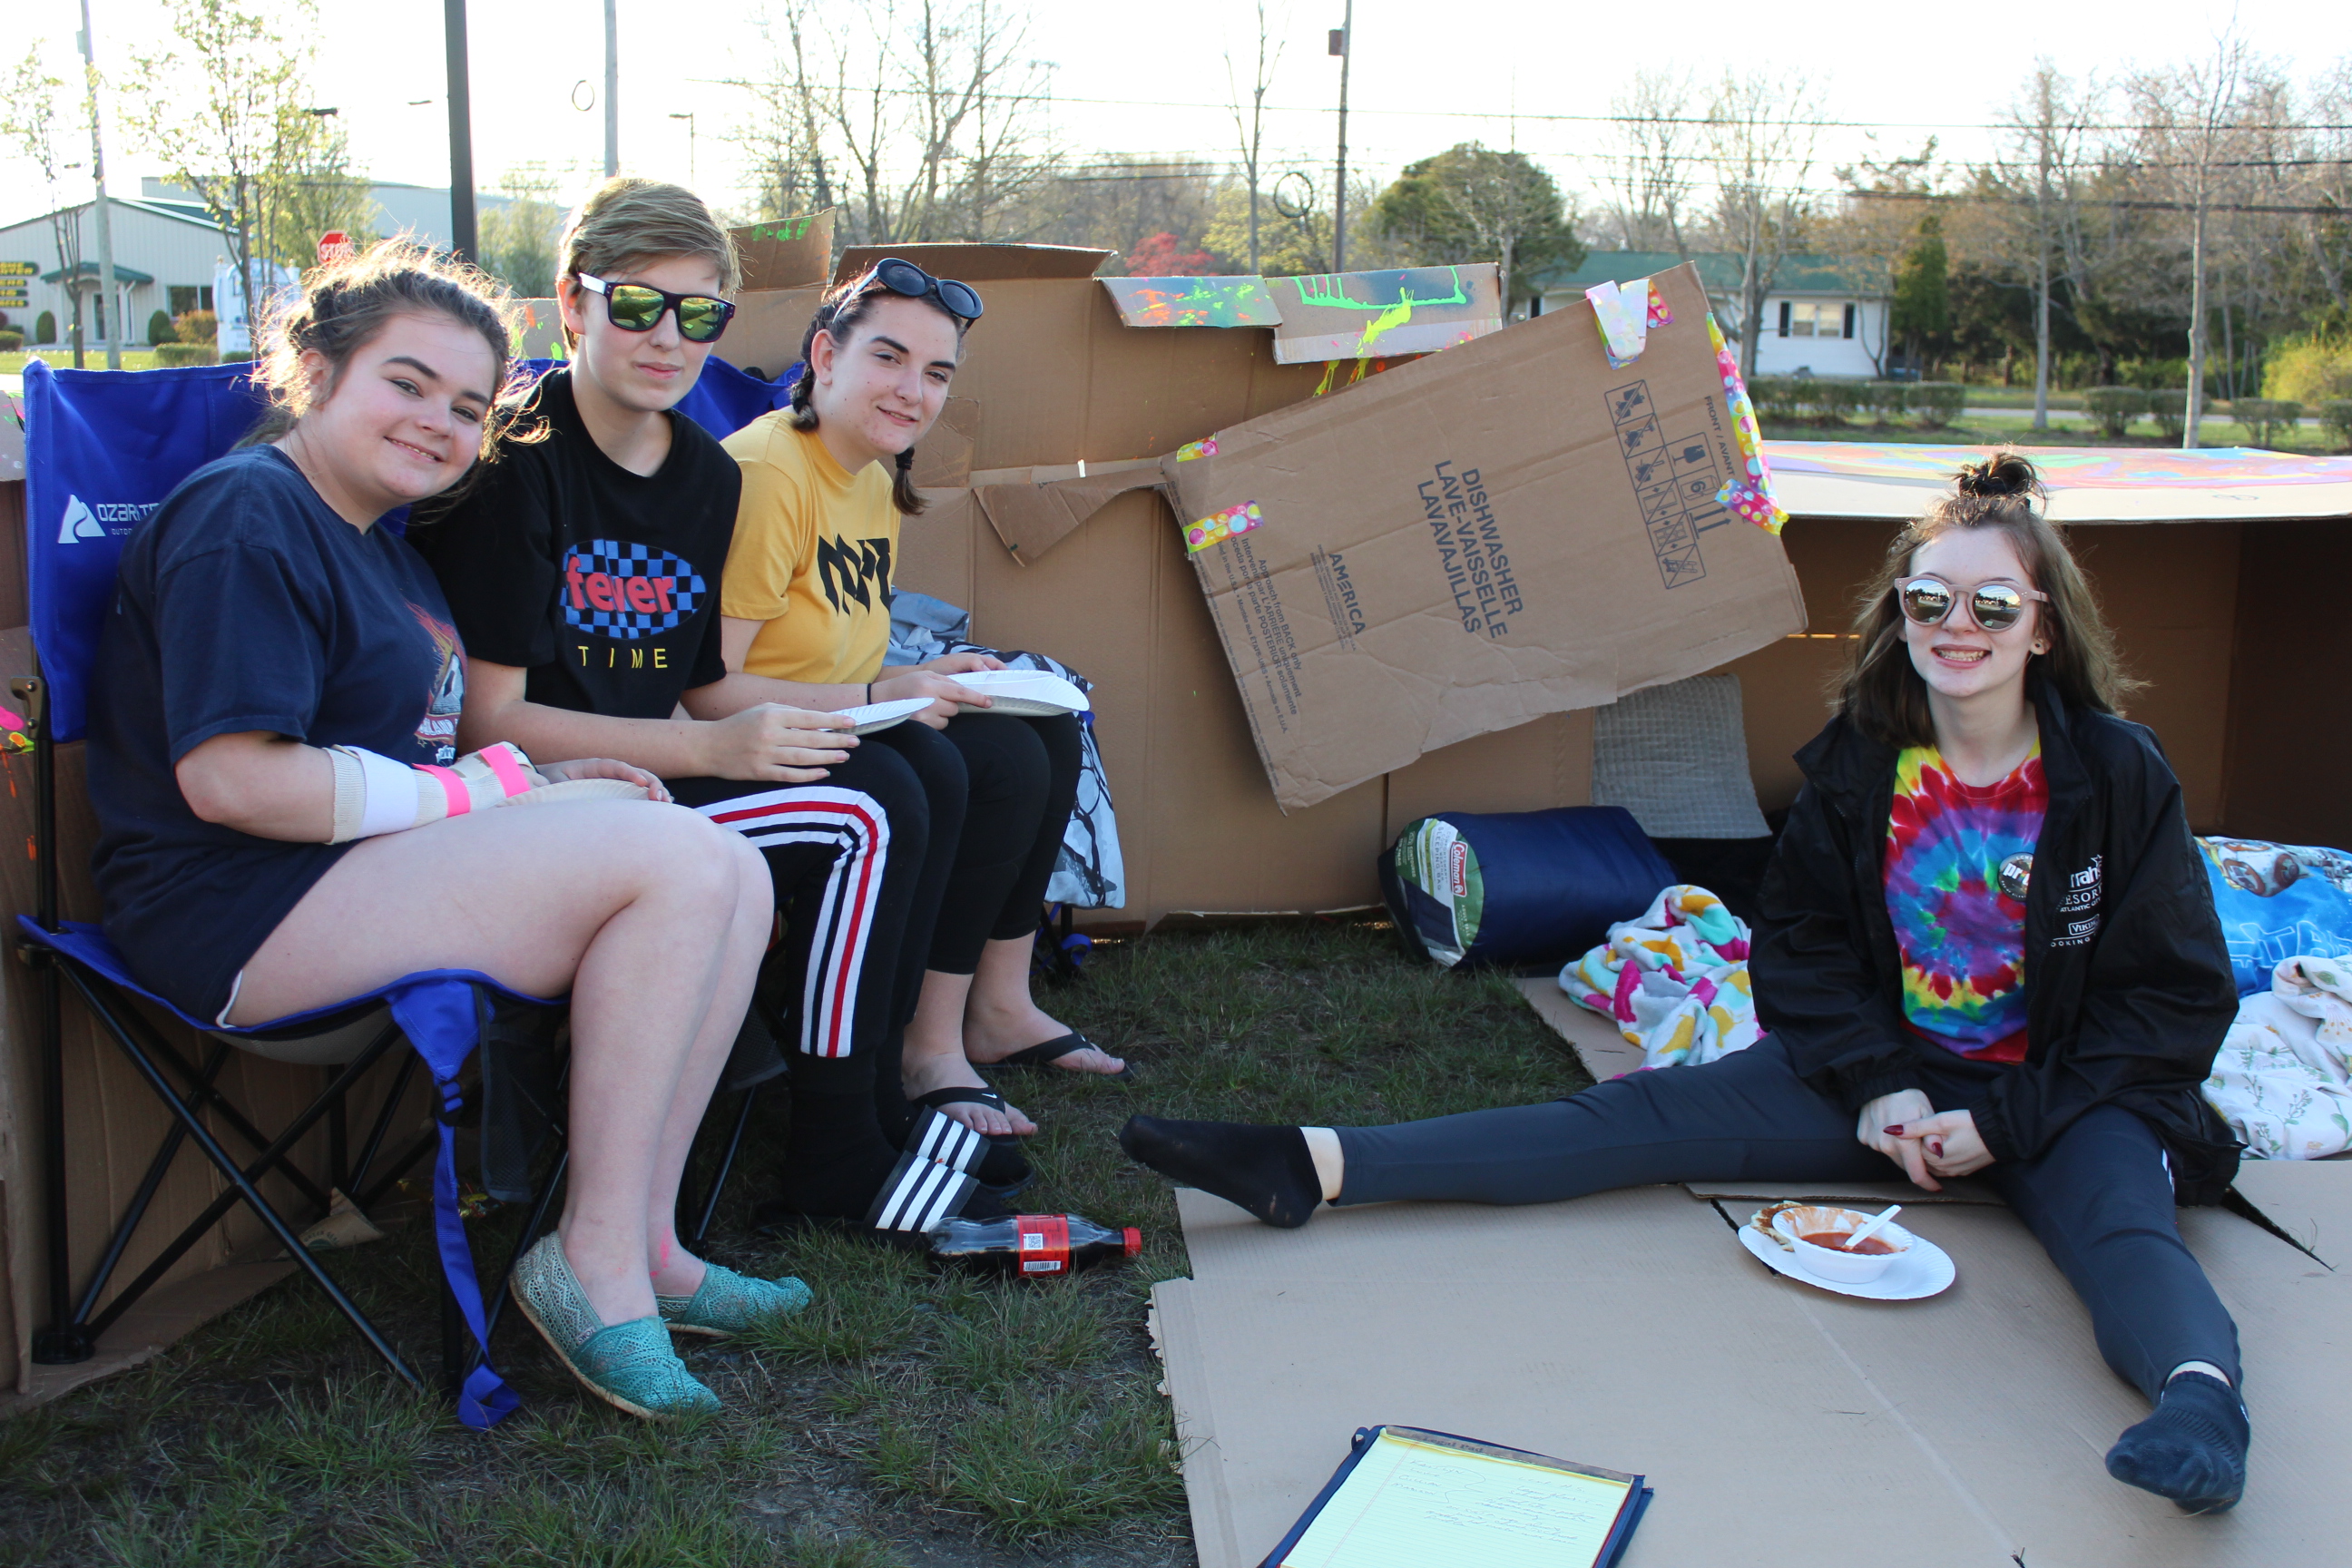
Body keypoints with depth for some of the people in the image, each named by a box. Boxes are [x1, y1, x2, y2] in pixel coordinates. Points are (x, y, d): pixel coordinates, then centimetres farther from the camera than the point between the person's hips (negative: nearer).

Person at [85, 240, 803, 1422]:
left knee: (736, 878, -4)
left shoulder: (373, 537, 22)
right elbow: (229, 778, -21)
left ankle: (642, 1243, -3)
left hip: (366, 873, 10)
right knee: (681, 862, -24)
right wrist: (492, 790, -16)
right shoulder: (246, 520, -11)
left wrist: (540, 783, 5)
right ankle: (595, 1260, -16)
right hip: (246, 913, -10)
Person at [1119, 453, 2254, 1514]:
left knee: (2120, 1223, -37)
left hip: (2060, 1092, -2)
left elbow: (2180, 997, -8)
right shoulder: (1857, 762, -3)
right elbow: (1800, 943, 6)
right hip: (1886, 1073, 2)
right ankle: (1315, 1167, -23)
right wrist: (1879, 1083, -10)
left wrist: (2005, 1121, -16)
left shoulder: (2117, 776, -11)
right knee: (1642, 1116, -13)